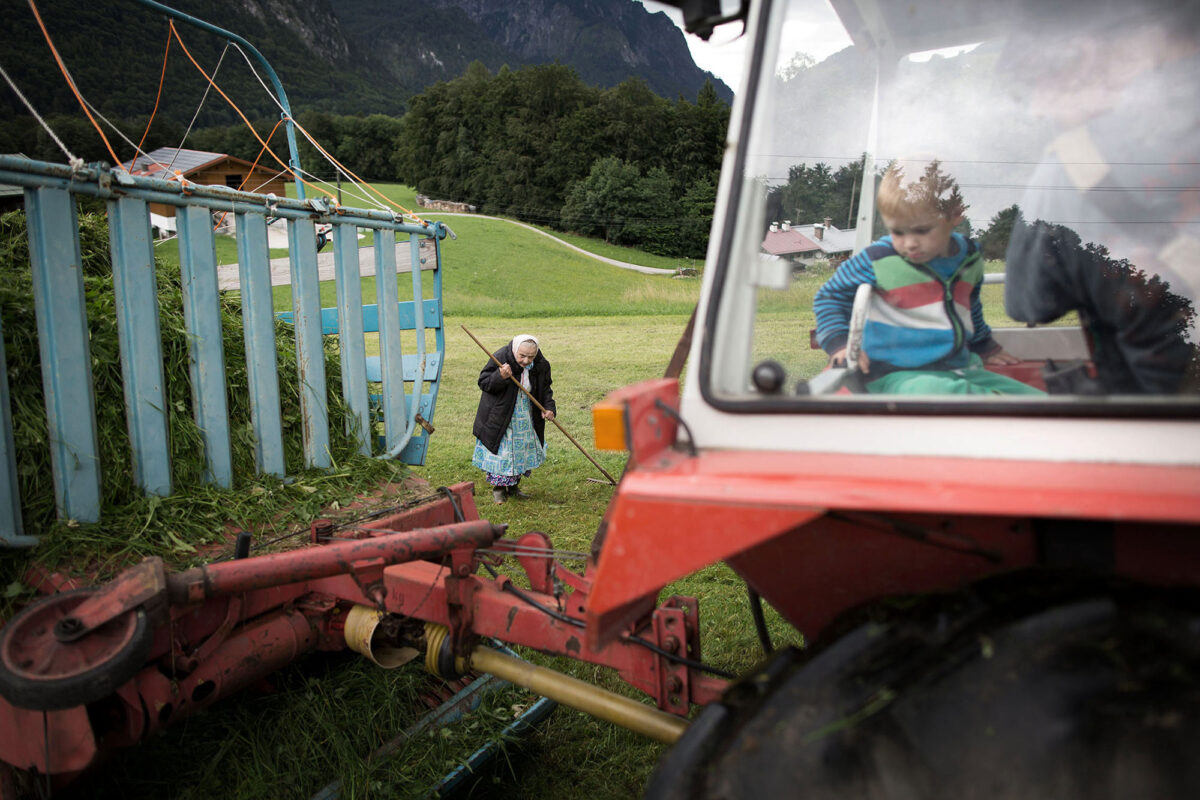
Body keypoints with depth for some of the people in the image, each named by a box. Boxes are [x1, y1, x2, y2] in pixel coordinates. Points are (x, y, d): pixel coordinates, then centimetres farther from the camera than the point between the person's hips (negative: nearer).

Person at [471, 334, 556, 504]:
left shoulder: (541, 365, -9)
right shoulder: (500, 358, -22)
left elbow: (545, 389, 5)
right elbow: (483, 382, -18)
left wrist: (548, 407, -11)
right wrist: (500, 377, -37)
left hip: (525, 418, 5)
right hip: (500, 416, -4)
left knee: (521, 451, 13)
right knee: (500, 451, -1)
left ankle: (513, 486, 28)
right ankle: (498, 488, 14)